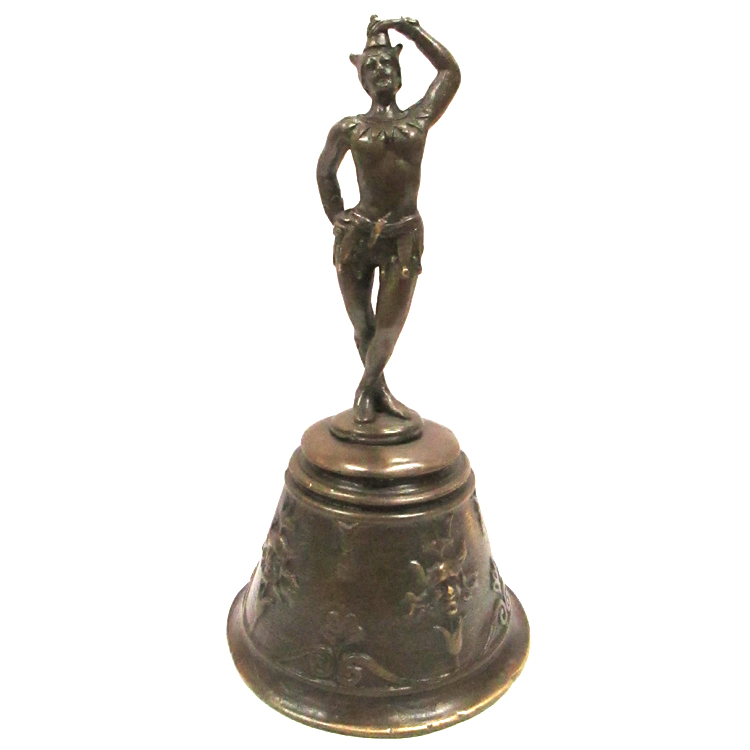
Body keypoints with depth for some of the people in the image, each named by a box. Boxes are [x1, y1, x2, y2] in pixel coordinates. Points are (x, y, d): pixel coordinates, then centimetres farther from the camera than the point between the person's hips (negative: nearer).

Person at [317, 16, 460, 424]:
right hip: (356, 237, 0)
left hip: (405, 239, 1)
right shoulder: (348, 128, 4)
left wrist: (409, 27, 11)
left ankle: (367, 389, 31)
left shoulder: (420, 119, 7)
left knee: (389, 329, 4)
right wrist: (333, 215, 12)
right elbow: (324, 170, 19)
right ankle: (378, 390, 32)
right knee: (363, 325, 9)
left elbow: (450, 70, 11)